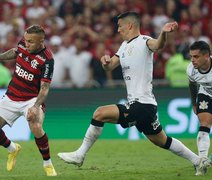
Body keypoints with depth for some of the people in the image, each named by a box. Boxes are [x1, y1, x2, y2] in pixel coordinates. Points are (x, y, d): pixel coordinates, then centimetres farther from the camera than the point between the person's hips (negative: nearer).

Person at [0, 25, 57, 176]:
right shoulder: (23, 44, -5)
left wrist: (35, 107, -36)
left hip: (32, 99, -6)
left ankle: (48, 164, -8)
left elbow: (44, 88, -22)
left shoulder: (47, 60, -21)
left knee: (36, 128, -31)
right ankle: (13, 149, 30)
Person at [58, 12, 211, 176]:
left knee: (100, 113, -16)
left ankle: (80, 155, -9)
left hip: (142, 105, -10)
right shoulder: (125, 46, 18)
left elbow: (157, 45, -33)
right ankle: (199, 161, 25)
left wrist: (164, 33, -56)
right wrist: (105, 61, -6)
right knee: (162, 141, 17)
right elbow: (109, 66, 18)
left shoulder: (143, 41, -11)